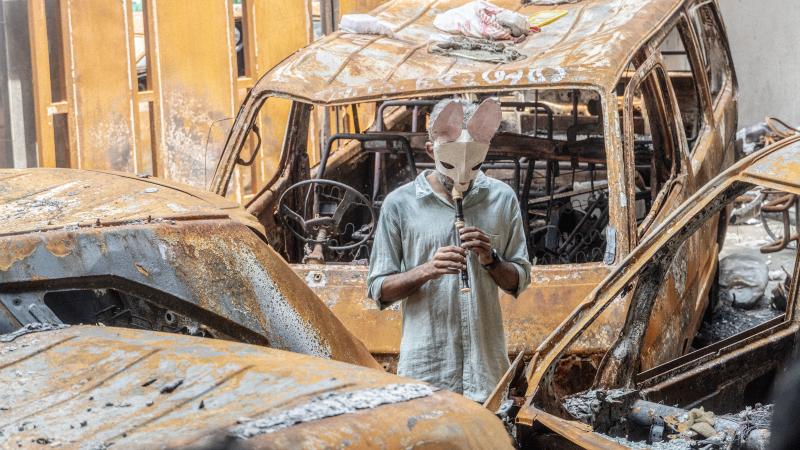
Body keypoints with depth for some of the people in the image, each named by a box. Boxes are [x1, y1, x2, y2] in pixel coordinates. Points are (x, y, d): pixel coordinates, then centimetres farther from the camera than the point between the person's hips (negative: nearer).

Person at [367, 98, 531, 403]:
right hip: (425, 368, -2)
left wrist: (491, 259, -9)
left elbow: (520, 281, 11)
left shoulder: (502, 199, 6)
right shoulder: (400, 204, -1)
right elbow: (378, 289, 0)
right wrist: (426, 271, -16)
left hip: (486, 364, 2)